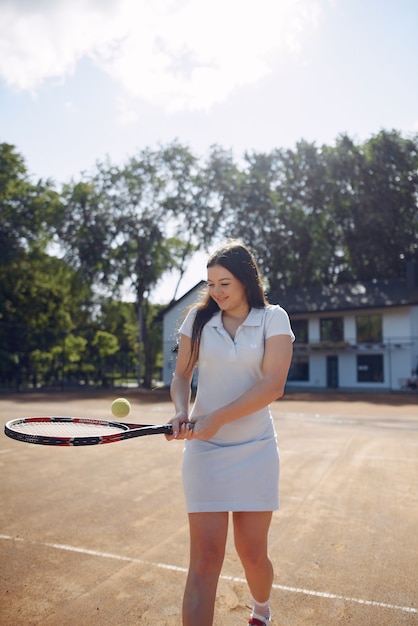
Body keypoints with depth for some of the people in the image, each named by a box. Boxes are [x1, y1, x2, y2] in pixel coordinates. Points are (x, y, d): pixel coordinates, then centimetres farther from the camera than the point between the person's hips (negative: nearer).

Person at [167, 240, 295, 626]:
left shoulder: (273, 318, -4)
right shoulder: (198, 318, 2)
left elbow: (273, 385, -15)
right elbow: (181, 376, 8)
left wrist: (217, 418, -21)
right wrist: (181, 413, -12)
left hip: (255, 450, 0)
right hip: (204, 450, 1)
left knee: (253, 553, 11)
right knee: (205, 558, -4)